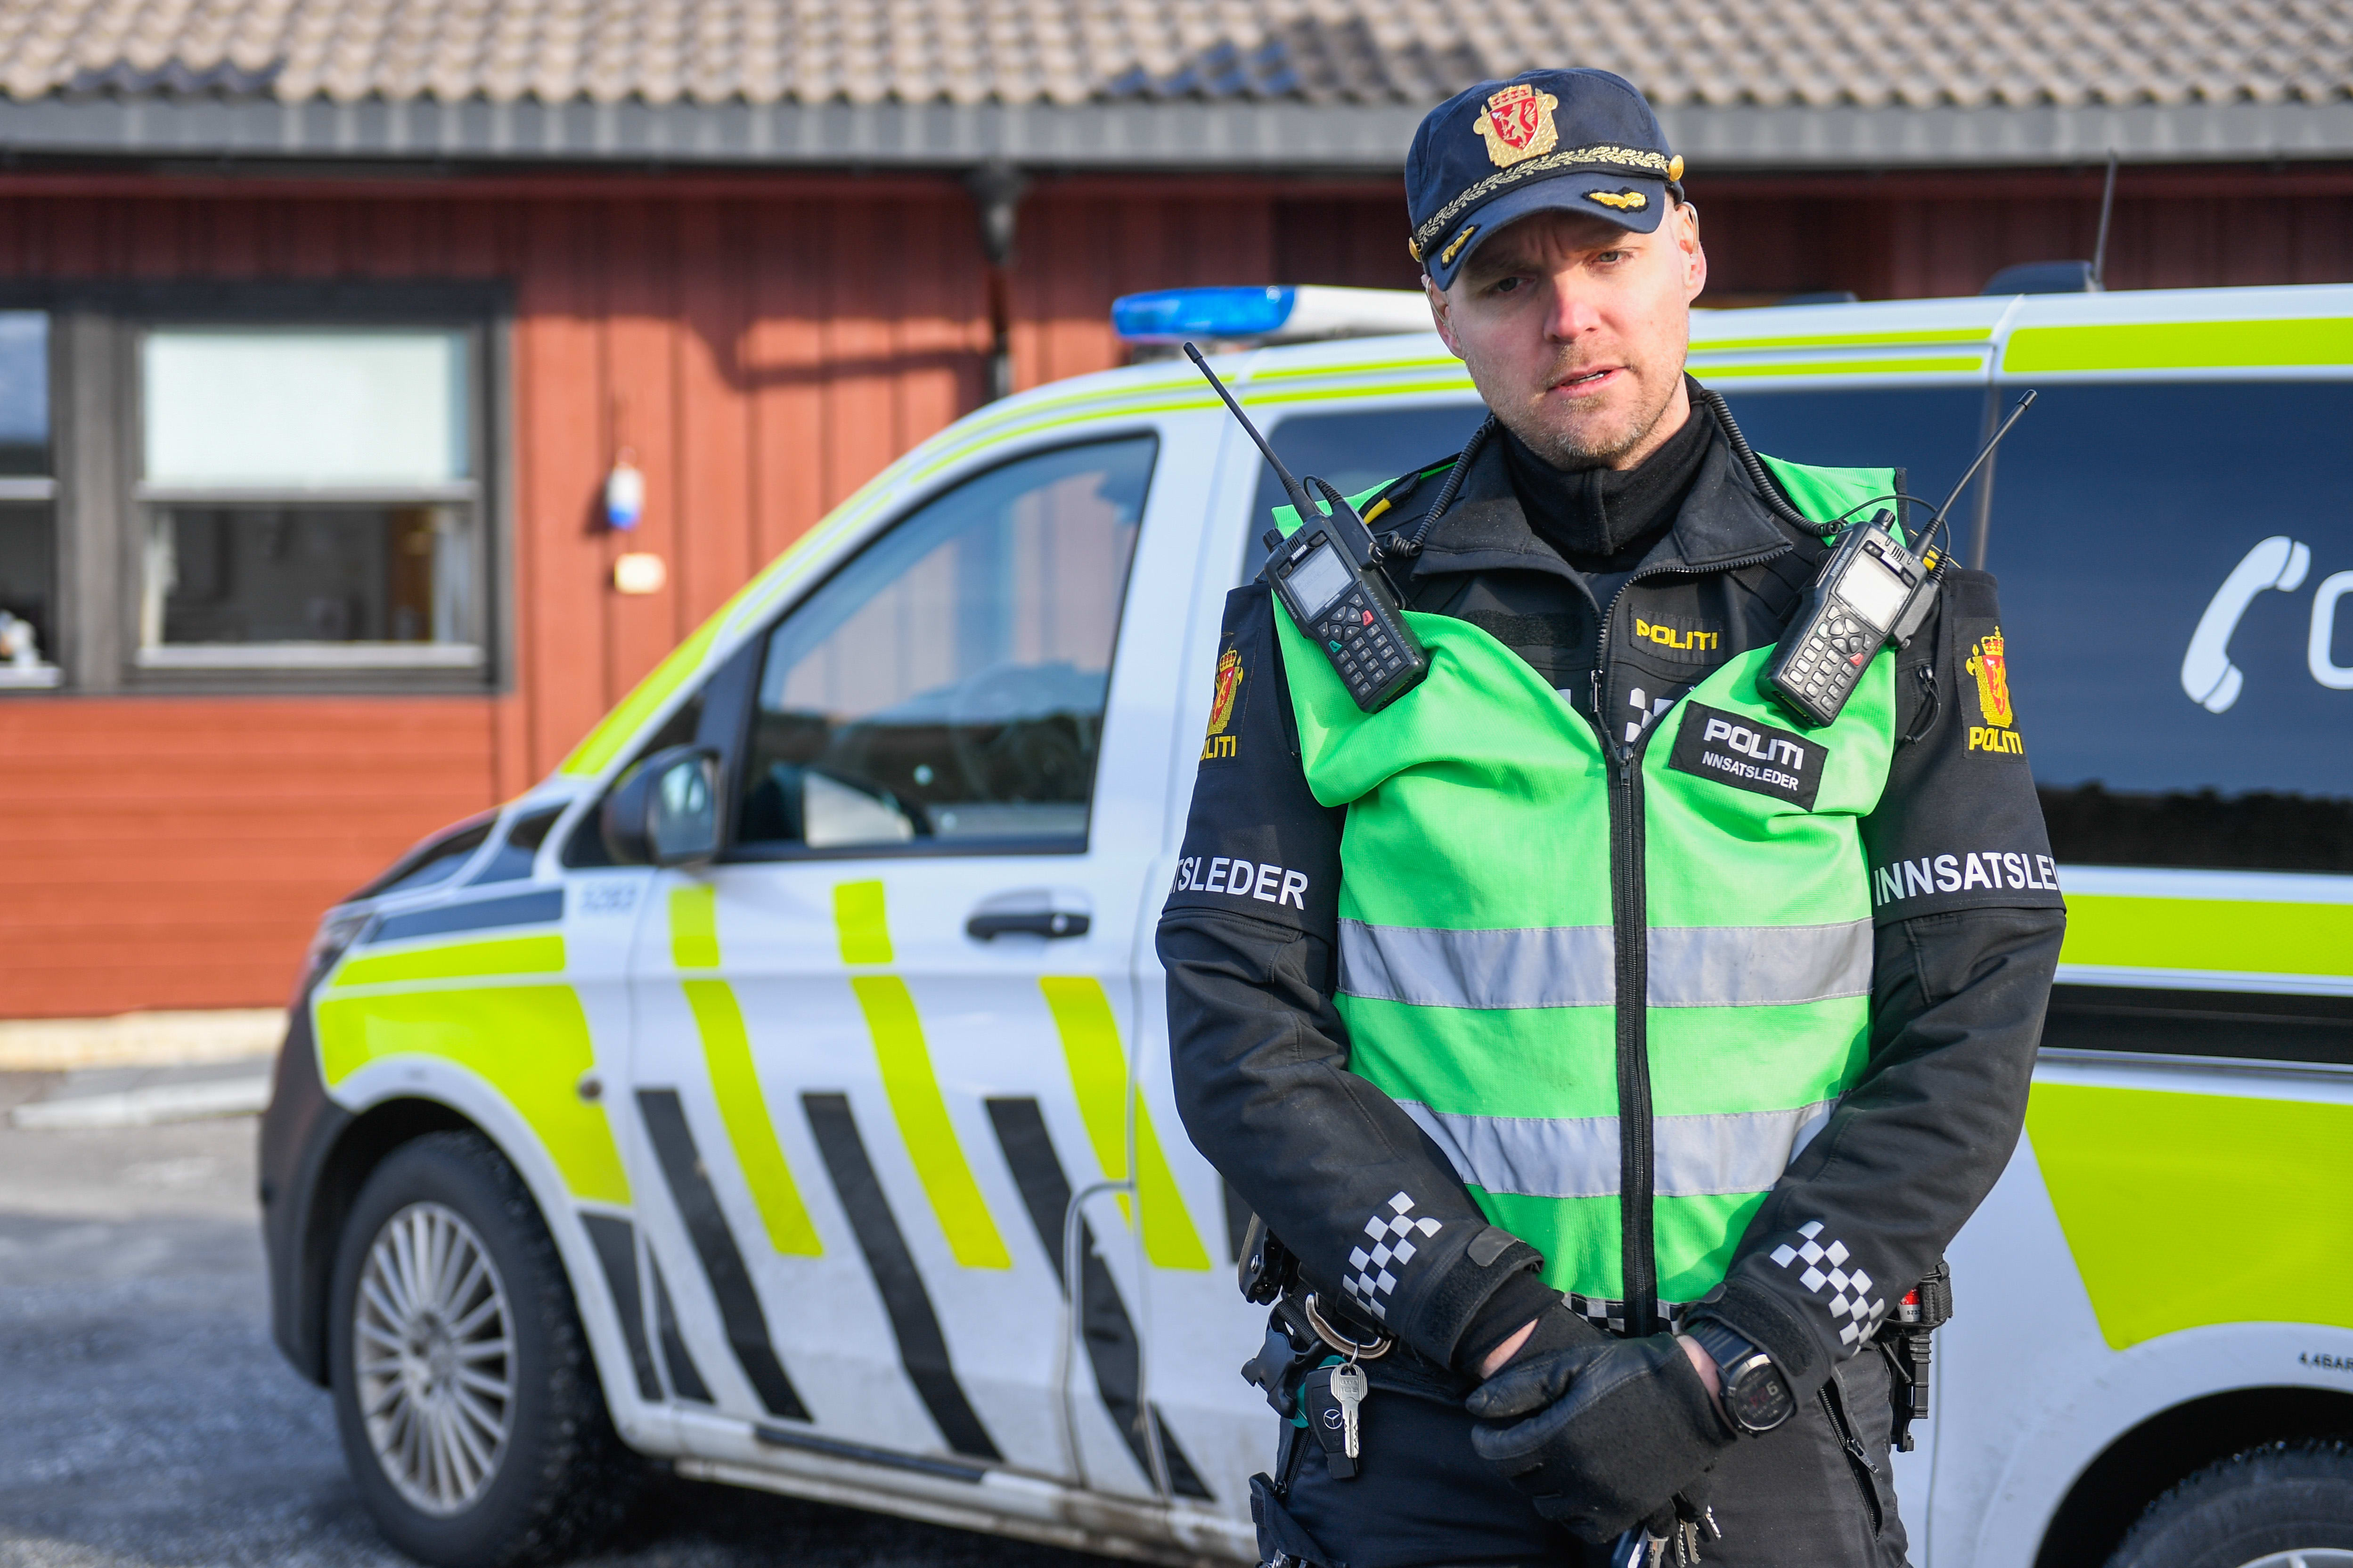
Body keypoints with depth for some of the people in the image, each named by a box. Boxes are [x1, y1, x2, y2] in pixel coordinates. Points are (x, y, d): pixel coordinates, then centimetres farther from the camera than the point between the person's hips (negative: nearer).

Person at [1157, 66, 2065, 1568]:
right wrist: (1501, 1331, -12)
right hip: (1425, 1425, 0)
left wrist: (1731, 1363, -11)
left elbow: (1969, 1034, -1)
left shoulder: (1884, 601, 3)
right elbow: (1238, 1025, -2)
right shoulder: (1329, 612, 3)